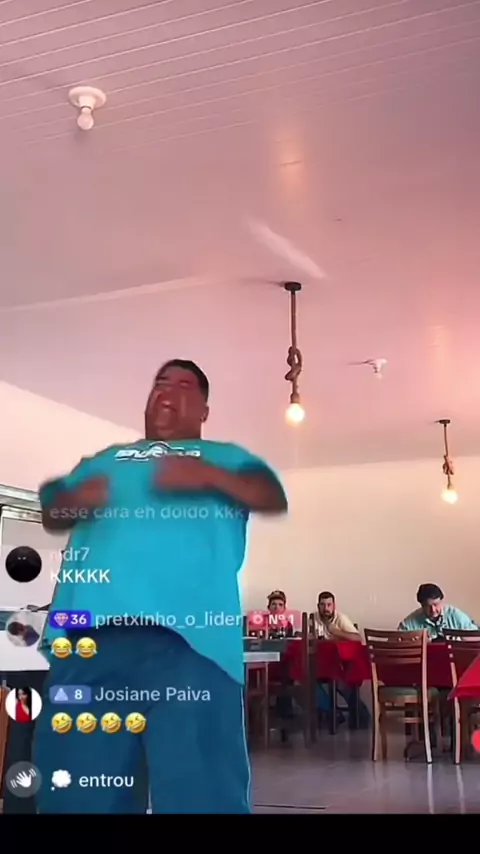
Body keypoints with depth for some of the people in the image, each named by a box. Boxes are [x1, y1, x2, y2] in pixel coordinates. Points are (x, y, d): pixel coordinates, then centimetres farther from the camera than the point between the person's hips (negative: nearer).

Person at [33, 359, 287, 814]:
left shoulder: (225, 456, 26)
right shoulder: (105, 459, 34)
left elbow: (273, 498, 11)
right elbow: (51, 512, 27)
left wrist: (210, 477, -7)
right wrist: (73, 499, 2)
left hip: (188, 629, -3)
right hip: (91, 627, 3)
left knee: (199, 789, -8)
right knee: (74, 790, 3)